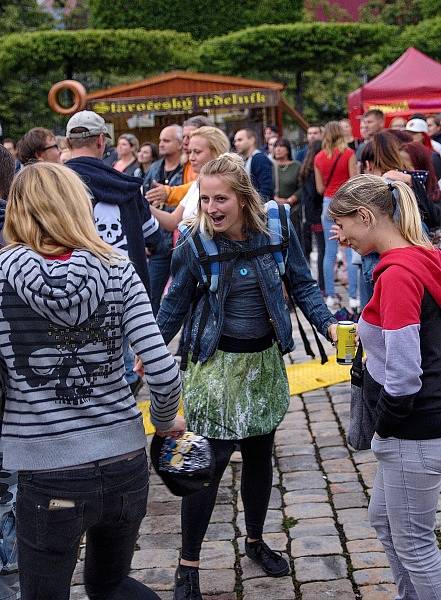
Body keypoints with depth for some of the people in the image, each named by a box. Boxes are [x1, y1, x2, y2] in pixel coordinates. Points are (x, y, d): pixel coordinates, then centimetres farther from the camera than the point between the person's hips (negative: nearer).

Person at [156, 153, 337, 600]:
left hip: (264, 361, 3)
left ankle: (255, 540, 38)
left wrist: (328, 325, -14)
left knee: (259, 454, 16)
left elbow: (302, 286, 0)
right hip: (215, 364, -3)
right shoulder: (194, 242, -14)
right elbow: (174, 304, -3)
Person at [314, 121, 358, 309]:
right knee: (351, 251, -2)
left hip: (328, 203, 4)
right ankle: (353, 297, -3)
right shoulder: (349, 153, -6)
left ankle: (330, 296, 10)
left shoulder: (319, 158, 4)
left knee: (329, 252, 8)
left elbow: (320, 188, 9)